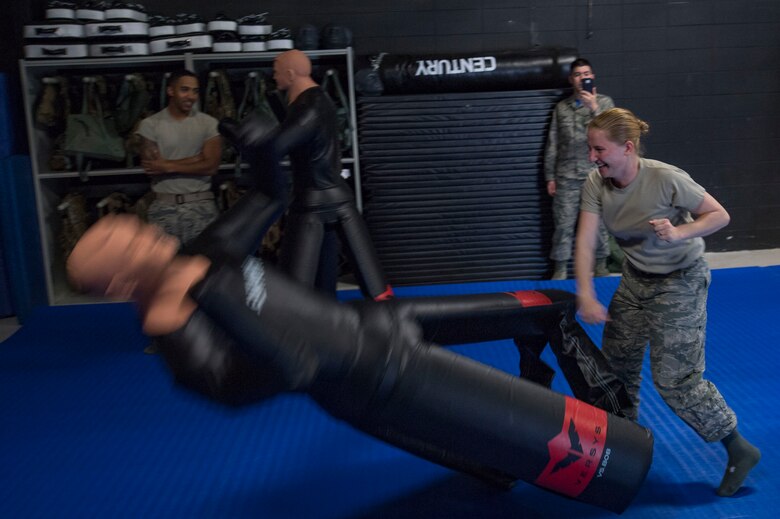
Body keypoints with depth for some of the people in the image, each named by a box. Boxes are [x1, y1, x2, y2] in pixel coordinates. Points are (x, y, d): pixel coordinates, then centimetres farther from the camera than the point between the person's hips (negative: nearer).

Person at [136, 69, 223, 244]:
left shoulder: (208, 123, 3)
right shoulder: (150, 124, 0)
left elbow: (211, 166, -7)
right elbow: (152, 168, -8)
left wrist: (169, 166, -11)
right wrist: (197, 159, -8)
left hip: (201, 205, 1)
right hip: (163, 207, 0)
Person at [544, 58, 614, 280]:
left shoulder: (604, 102, 4)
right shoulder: (561, 107, 8)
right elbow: (552, 144, 9)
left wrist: (594, 107, -18)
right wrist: (550, 176, 5)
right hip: (566, 177, 1)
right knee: (563, 224, 2)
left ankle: (601, 264, 22)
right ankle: (560, 268, 14)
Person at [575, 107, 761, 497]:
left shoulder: (666, 179, -28)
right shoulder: (596, 184, -14)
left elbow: (719, 215, -16)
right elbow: (585, 241, -20)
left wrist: (680, 233, -34)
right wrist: (585, 296, -31)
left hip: (680, 282, -6)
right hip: (636, 278, 6)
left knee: (674, 378, -6)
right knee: (617, 358, 15)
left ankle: (739, 450, 13)